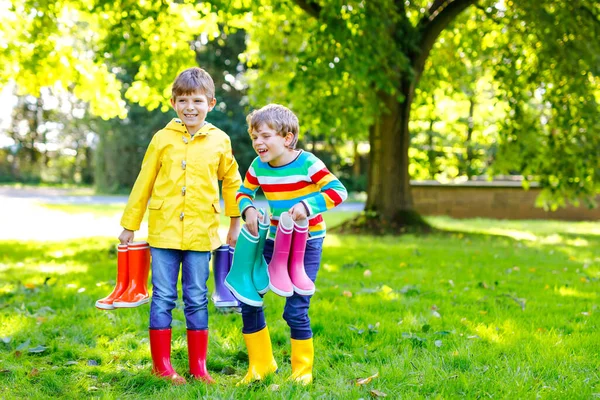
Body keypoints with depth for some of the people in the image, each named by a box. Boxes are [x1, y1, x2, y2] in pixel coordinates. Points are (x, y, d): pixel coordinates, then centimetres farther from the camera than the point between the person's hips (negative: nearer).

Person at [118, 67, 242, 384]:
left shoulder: (220, 141, 2)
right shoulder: (163, 139, 0)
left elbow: (231, 181, 15)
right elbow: (143, 183, 6)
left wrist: (235, 222, 15)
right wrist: (129, 225, 10)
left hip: (201, 233, 0)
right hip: (164, 230, 0)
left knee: (196, 299, 7)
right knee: (163, 298, 4)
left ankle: (198, 366, 17)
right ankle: (161, 365, 15)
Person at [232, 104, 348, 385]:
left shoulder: (307, 163, -19)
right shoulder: (258, 166, -4)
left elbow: (338, 191, -20)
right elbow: (243, 193, 10)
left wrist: (307, 206, -32)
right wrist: (248, 209, -12)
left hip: (307, 241, -5)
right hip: (276, 240, 5)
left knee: (296, 310, -6)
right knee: (248, 297, 2)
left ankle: (303, 370, 16)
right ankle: (261, 364, 20)